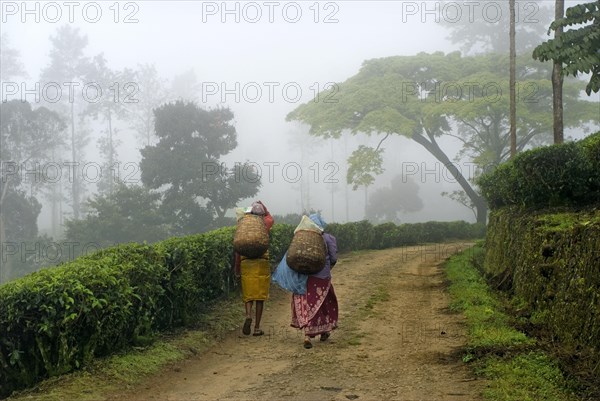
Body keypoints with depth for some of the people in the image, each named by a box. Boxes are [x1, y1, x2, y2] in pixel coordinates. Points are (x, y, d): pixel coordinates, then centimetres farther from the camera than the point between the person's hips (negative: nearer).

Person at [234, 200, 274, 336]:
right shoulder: (264, 224, 2)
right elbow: (270, 217, 29)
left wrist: (237, 269, 7)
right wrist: (262, 205, 35)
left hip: (246, 263, 1)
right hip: (262, 262, 0)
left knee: (248, 294, 9)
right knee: (260, 295, 5)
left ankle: (248, 315, -20)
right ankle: (257, 328, 5)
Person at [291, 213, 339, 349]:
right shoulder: (329, 238, -4)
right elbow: (333, 258, -2)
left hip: (304, 275, 2)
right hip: (322, 277, -2)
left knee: (307, 304, 6)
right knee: (325, 302, 16)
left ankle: (307, 336, -4)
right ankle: (324, 332, 27)